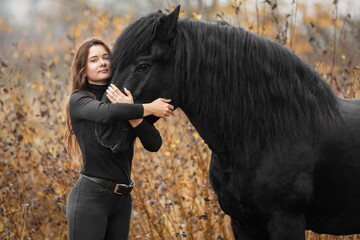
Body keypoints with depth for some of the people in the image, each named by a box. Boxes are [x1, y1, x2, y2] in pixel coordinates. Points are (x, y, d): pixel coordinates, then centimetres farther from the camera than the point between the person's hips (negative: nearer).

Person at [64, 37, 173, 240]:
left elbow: (154, 144, -3)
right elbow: (107, 113, -27)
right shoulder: (78, 100, -4)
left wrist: (131, 112, -18)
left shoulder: (126, 101, 10)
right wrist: (149, 109, -17)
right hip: (90, 197, -6)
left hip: (122, 200, 6)